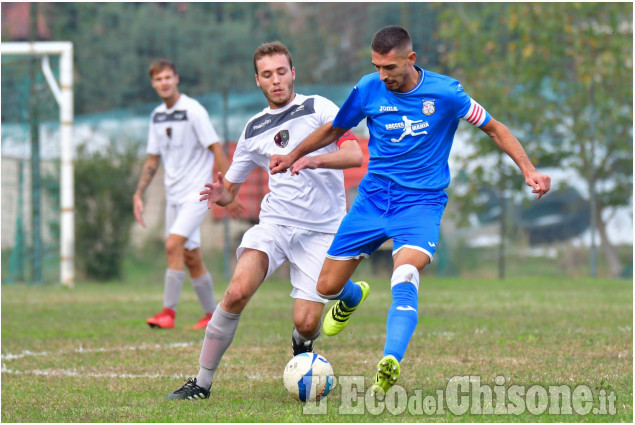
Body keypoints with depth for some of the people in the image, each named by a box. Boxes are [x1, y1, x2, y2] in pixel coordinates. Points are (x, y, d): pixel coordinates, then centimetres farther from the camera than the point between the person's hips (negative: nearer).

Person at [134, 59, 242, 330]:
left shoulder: (193, 111, -11)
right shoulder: (157, 116, 10)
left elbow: (216, 150, -12)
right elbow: (153, 160, 18)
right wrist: (138, 194, 10)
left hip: (197, 191, -7)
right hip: (174, 194, 7)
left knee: (173, 245, -20)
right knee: (191, 257, 8)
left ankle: (169, 312, -19)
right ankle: (212, 315, 18)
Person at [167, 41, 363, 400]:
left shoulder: (318, 108, 0)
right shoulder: (254, 130, 12)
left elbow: (354, 156, -13)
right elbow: (230, 187, 20)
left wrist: (312, 160, -30)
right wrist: (220, 194, -5)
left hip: (322, 231, -2)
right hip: (275, 222, 2)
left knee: (306, 324, -11)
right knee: (238, 291, -25)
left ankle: (302, 346, 29)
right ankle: (202, 382, -16)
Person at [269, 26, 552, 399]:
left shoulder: (445, 92, -9)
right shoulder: (368, 90, -2)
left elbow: (493, 128, 2)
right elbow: (335, 129, 17)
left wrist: (529, 170, -6)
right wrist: (294, 156, 14)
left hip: (421, 203, -3)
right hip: (372, 199, 3)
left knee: (405, 278, -31)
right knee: (327, 287, 2)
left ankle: (390, 365, -43)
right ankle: (351, 299, 40)